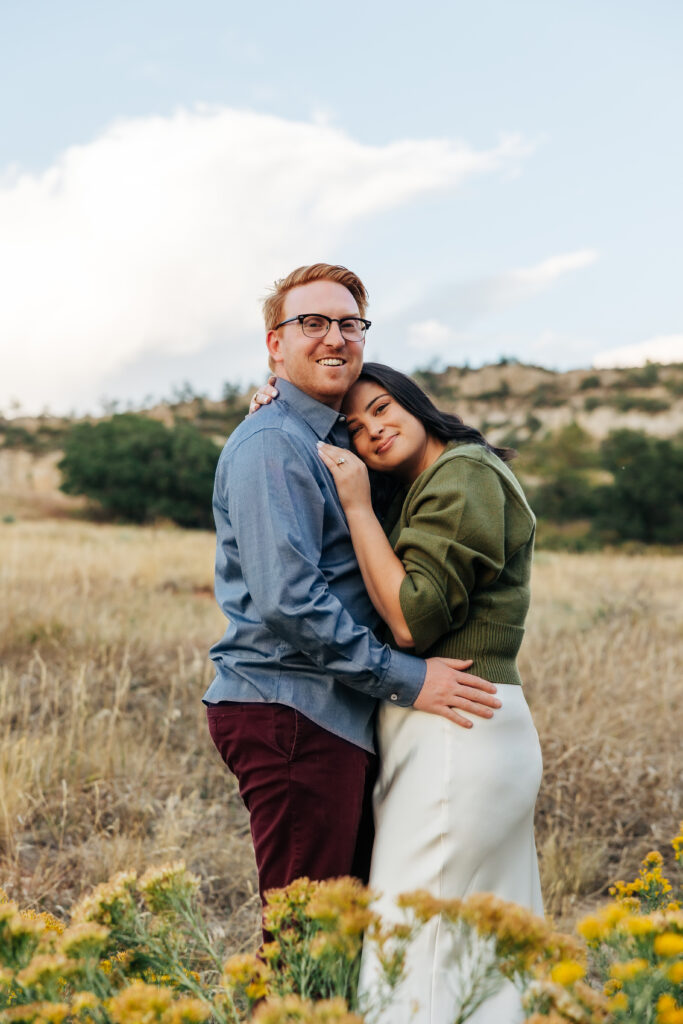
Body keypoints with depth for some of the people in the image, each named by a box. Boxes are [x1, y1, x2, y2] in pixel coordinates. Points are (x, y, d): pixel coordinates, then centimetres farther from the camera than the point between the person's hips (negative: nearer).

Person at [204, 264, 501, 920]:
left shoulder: (338, 443, 20)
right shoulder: (270, 445, -11)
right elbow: (286, 599, -21)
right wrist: (404, 678, -18)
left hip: (337, 715, 10)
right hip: (290, 716, -10)